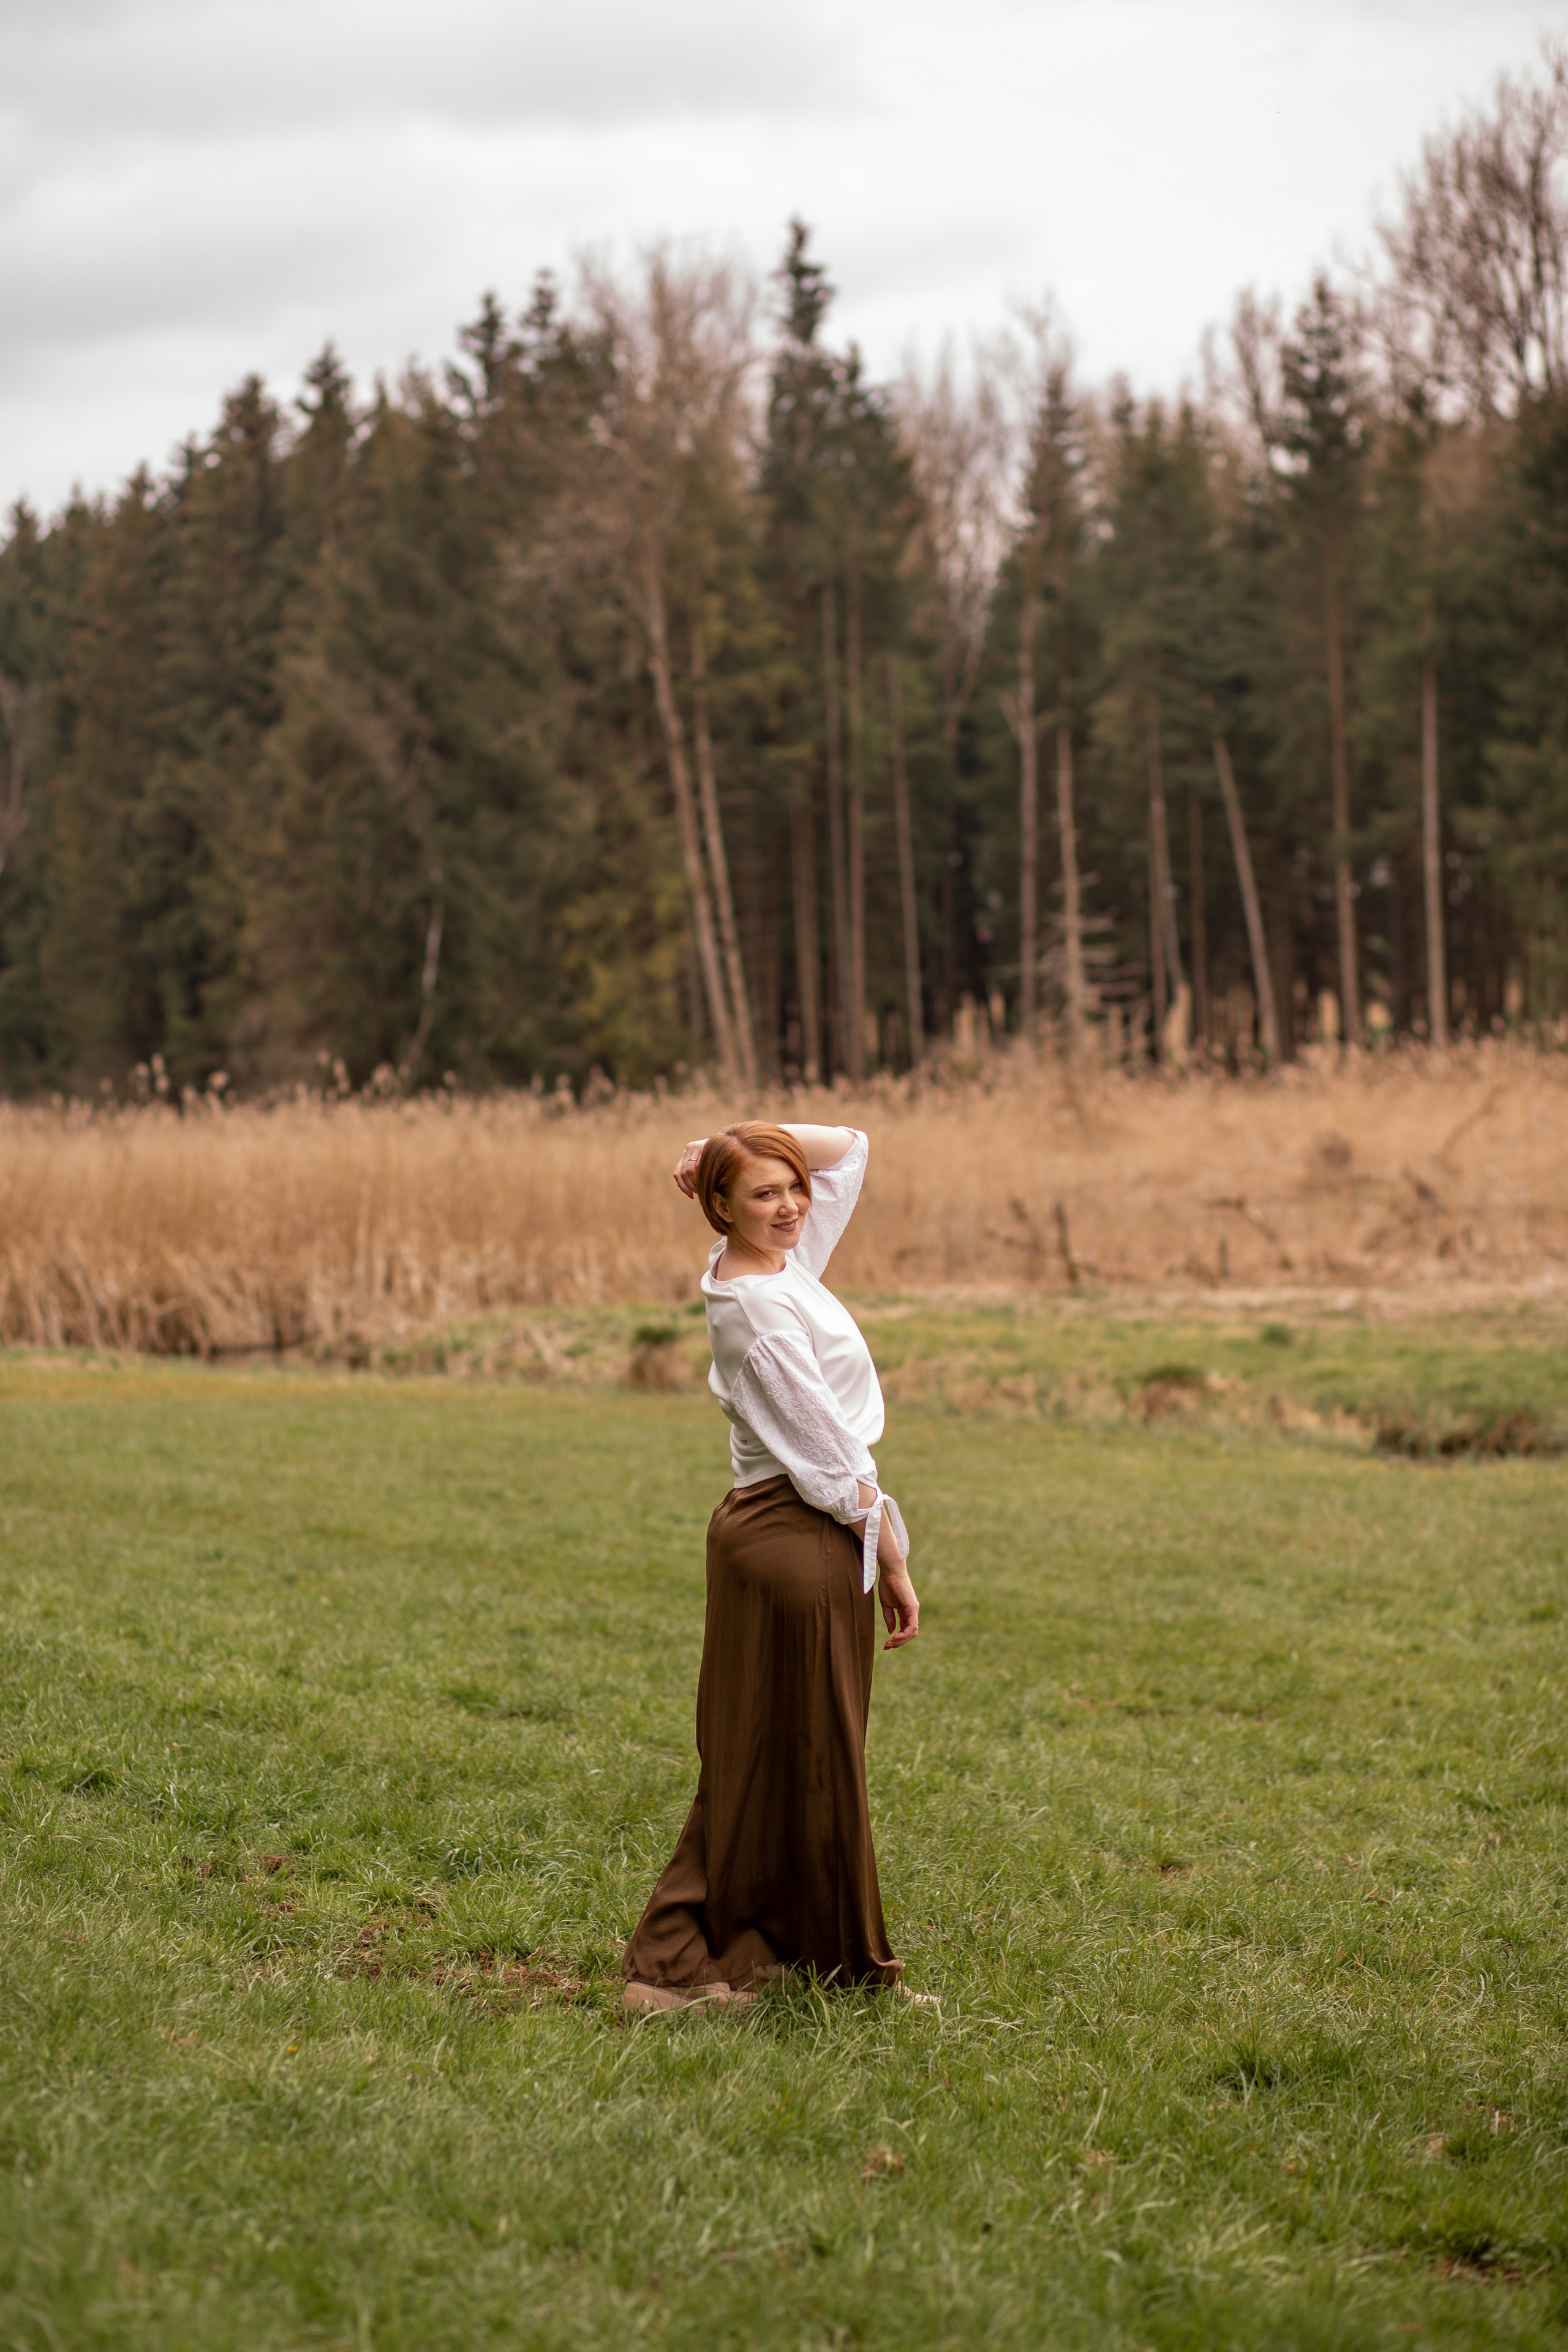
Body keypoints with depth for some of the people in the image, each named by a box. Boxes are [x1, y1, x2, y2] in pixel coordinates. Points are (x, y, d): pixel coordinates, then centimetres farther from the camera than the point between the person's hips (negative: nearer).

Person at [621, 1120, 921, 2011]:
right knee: (800, 1756, -3)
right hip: (800, 1539, -9)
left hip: (767, 1528, 9)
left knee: (762, 1757, 13)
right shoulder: (759, 1305, -18)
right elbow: (833, 1448, -17)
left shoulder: (786, 1268, 9)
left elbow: (850, 1147, 18)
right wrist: (894, 1563, -12)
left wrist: (746, 1145, 3)